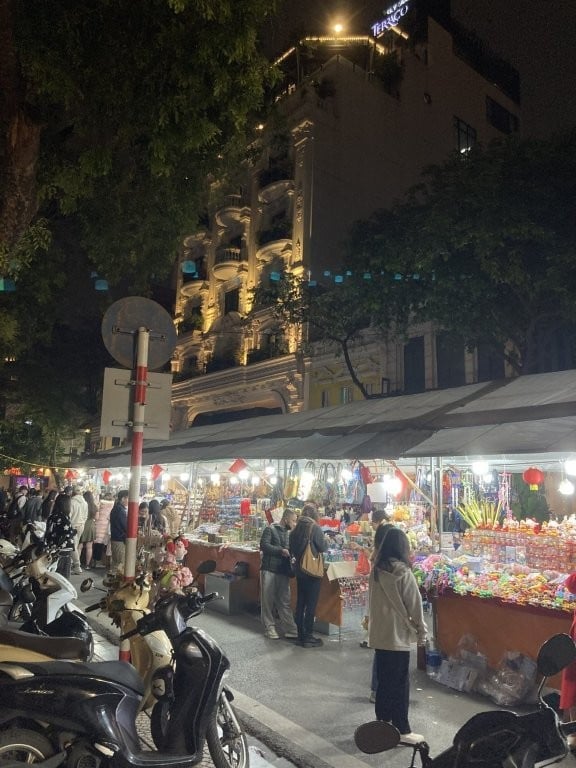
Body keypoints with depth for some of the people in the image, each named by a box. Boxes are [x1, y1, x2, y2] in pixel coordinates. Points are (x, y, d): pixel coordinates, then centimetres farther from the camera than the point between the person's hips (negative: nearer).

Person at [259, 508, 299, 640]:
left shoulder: (289, 533, 16)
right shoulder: (270, 529, -3)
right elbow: (264, 545, -15)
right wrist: (281, 551, -19)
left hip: (283, 571, 5)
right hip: (269, 570, -5)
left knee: (285, 602, 5)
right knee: (268, 600, 3)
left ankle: (290, 629, 7)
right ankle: (269, 628, 13)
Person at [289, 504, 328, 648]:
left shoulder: (295, 530, 5)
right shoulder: (315, 528, -13)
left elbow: (292, 550, 10)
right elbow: (323, 547, -11)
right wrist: (325, 541, 7)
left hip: (299, 570, 6)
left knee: (300, 602, 14)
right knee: (311, 604, 0)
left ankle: (300, 634, 23)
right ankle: (308, 637, 4)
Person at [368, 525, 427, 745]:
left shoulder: (376, 570, 1)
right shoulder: (403, 572, -17)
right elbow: (414, 605, -11)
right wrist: (421, 631, -1)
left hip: (379, 633, 6)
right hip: (397, 634, -6)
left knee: (384, 679, 17)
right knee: (400, 682, 4)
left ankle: (382, 721, 27)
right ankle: (402, 731, 11)